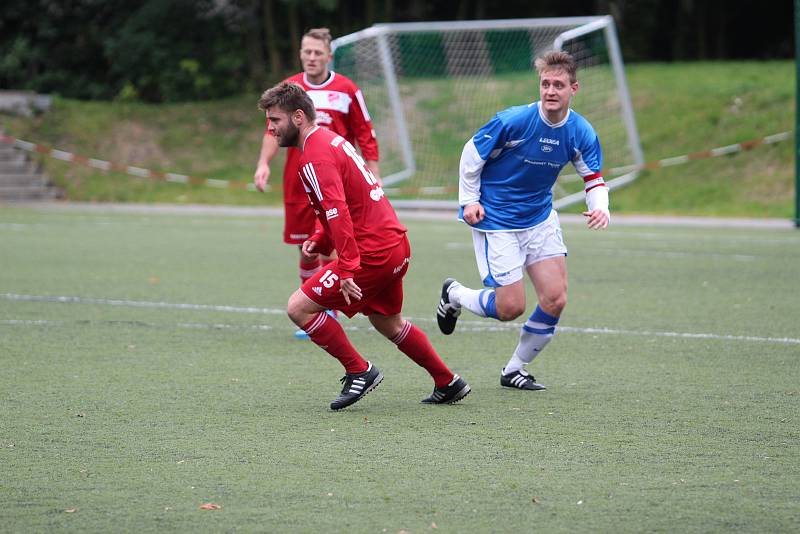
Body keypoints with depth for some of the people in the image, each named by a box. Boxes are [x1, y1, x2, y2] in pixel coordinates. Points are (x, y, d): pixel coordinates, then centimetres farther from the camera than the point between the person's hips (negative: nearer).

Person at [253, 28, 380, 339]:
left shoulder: (347, 91, 0)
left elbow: (365, 136, 4)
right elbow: (274, 130, 2)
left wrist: (374, 176, -2)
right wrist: (264, 163, -13)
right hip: (298, 182, 3)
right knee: (306, 249, 7)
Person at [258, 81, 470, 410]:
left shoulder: (314, 157, -15)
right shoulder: (331, 140, 16)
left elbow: (338, 212, -27)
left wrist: (347, 270, -31)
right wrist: (319, 240, 10)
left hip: (373, 254, -10)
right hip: (396, 244, 10)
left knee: (299, 308, -7)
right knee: (387, 324, 26)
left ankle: (359, 372, 0)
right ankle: (448, 384, 34)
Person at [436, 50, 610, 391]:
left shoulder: (581, 133, -8)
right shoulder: (514, 121, -22)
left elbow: (593, 179, 2)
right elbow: (472, 152, -8)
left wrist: (599, 207, -19)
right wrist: (469, 200, -10)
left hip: (540, 219, 5)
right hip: (496, 221, -5)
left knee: (555, 300, -6)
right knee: (510, 308, -8)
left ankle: (515, 370, 15)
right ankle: (454, 295, 24)